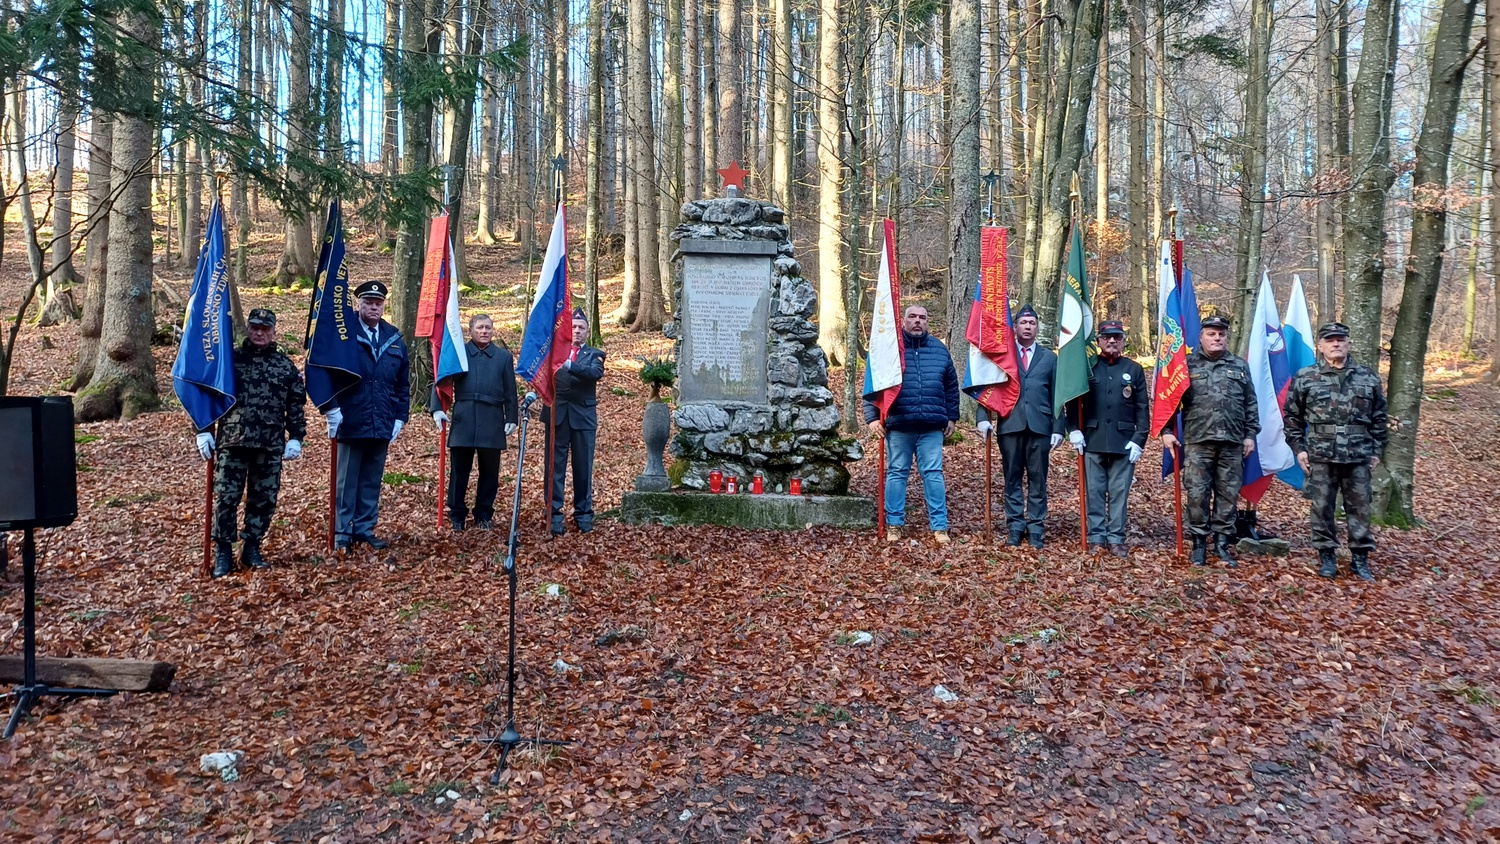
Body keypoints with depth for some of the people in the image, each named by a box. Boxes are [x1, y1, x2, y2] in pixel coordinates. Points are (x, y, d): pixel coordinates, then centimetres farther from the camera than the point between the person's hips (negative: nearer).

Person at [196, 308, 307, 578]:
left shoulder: (286, 366, 10)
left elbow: (296, 405, 11)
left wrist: (296, 438, 2)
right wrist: (203, 431, -1)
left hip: (270, 446, 2)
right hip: (232, 442, -1)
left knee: (265, 500, 5)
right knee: (226, 498, -3)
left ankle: (251, 549, 20)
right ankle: (223, 552, 10)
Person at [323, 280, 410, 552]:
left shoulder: (395, 340, 11)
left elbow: (403, 384, 15)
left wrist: (400, 417, 9)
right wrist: (332, 409, -12)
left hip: (382, 426, 4)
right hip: (350, 424, -4)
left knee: (372, 481, 11)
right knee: (347, 481, 3)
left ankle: (365, 529, 21)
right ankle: (342, 532, 12)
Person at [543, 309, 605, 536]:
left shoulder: (594, 355, 9)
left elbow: (596, 373, -14)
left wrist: (569, 364, -28)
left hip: (583, 417, 0)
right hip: (557, 416, 0)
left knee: (583, 468, 5)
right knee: (555, 468, 1)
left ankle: (584, 515, 13)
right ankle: (554, 515, 5)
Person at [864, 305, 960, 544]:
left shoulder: (939, 348, 11)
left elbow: (951, 386, 17)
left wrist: (952, 417, 14)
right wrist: (872, 417, -4)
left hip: (932, 425, 2)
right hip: (897, 425, -2)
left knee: (934, 474, 2)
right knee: (896, 473, 6)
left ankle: (939, 526, 8)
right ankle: (894, 524, 15)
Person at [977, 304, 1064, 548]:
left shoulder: (1050, 357, 13)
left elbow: (1057, 395, 10)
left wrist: (1058, 428, 2)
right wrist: (984, 418, -9)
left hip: (1040, 426, 1)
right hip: (1010, 426, 0)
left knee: (1037, 480, 3)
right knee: (1012, 479, 4)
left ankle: (1036, 528, 10)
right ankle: (1015, 526, 12)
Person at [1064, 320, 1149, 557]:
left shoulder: (1134, 369, 8)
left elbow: (1142, 408, 6)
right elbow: (1073, 400, 6)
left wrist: (1139, 439, -3)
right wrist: (1073, 429, -7)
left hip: (1124, 443, 0)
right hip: (1093, 441, 0)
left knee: (1119, 493, 3)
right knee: (1095, 491, 3)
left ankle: (1116, 539, 9)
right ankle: (1096, 538, 10)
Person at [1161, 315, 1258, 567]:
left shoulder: (1240, 367, 13)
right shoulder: (1187, 365, 5)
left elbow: (1250, 405, 14)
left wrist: (1250, 434, 8)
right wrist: (1166, 430, -5)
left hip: (1232, 444, 3)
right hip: (1197, 442, -2)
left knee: (1228, 495, 6)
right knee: (1197, 495, -2)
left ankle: (1222, 543, 15)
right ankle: (1199, 542, 9)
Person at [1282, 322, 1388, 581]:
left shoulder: (1368, 377, 6)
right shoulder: (1305, 378, 1)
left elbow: (1379, 418, 12)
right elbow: (1292, 416, 5)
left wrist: (1377, 450, 8)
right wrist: (1298, 448, -1)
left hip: (1358, 457, 2)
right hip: (1320, 456, -1)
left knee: (1360, 507, 6)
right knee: (1321, 507, 3)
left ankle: (1360, 557, 17)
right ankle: (1326, 555, 15)